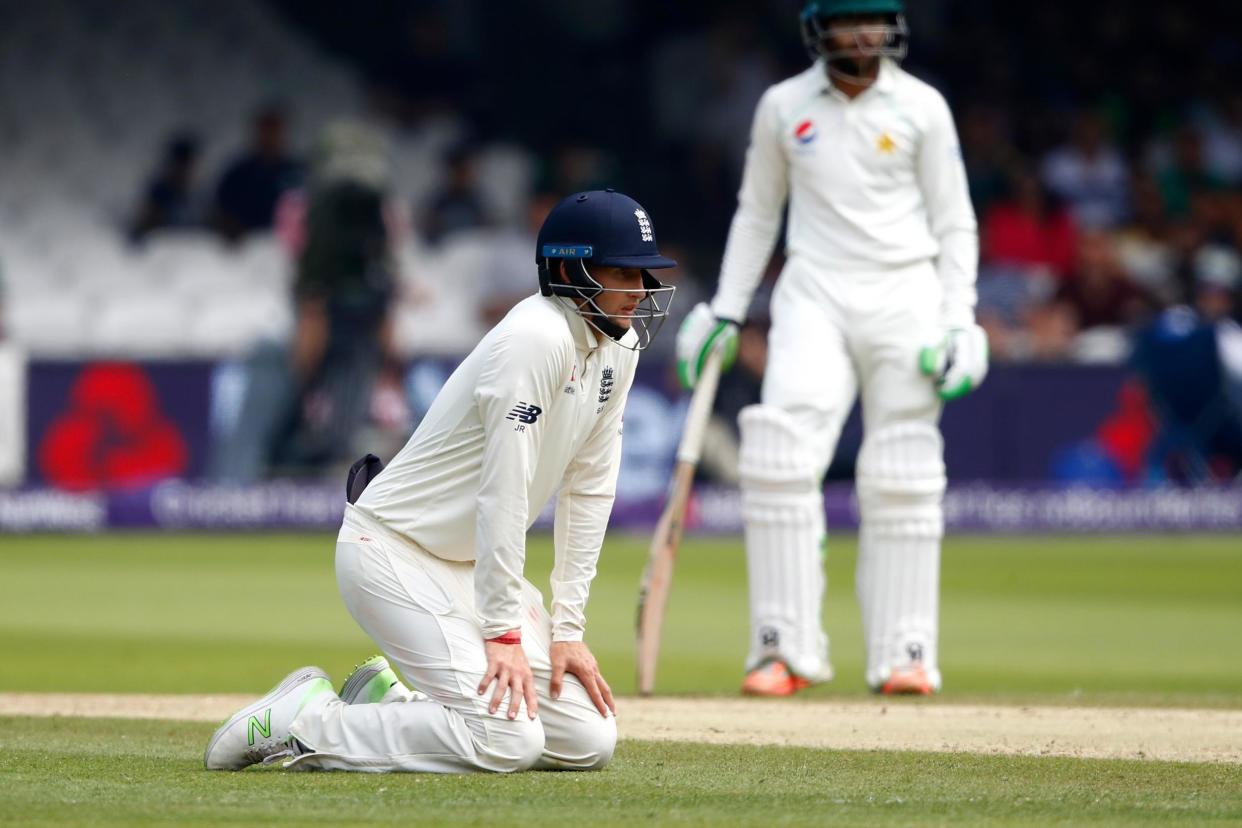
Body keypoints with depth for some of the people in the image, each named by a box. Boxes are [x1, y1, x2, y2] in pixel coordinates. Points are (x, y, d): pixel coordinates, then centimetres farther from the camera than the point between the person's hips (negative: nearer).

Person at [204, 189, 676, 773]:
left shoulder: (618, 346, 4)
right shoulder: (537, 337, -24)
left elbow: (588, 493, 6)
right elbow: (503, 494, -26)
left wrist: (567, 628, 1)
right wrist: (503, 632, -25)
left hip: (471, 566, 9)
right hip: (393, 551, -9)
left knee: (589, 741, 0)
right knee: (509, 740, -23)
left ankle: (389, 698, 14)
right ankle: (305, 720, -8)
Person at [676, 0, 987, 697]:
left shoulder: (921, 107, 2)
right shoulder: (783, 107, 6)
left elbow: (954, 222, 4)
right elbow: (757, 214, 15)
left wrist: (958, 322, -5)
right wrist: (725, 311, 11)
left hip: (904, 297, -1)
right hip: (814, 298, 1)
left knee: (902, 480, -2)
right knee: (781, 457, -15)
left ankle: (905, 652, 4)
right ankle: (787, 647, -10)